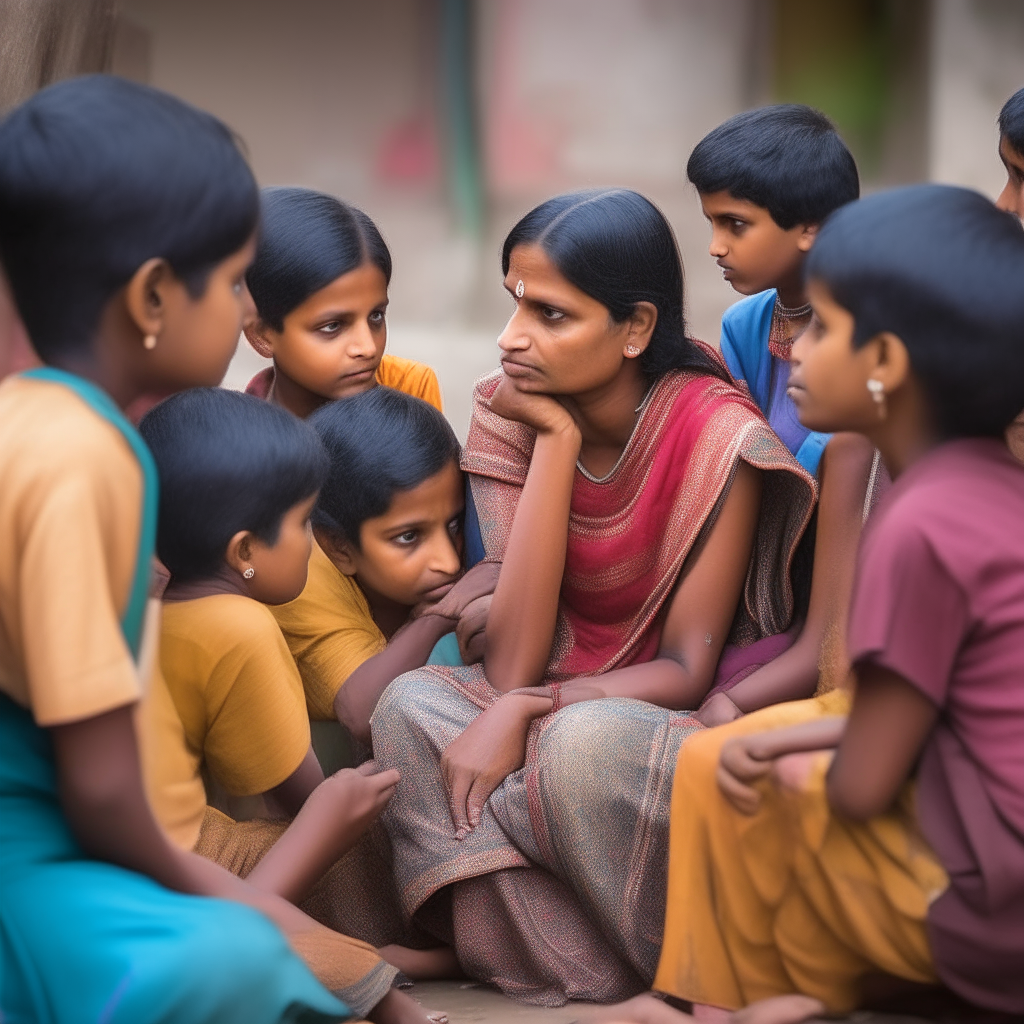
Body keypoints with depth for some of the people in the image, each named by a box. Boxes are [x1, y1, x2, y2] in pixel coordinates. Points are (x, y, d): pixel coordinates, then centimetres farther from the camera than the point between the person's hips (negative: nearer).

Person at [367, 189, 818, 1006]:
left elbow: (687, 671, -14)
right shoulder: (510, 416, -7)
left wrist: (527, 709, -28)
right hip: (561, 706, 4)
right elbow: (511, 663, -18)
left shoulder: (718, 436, -17)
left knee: (583, 743, -36)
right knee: (412, 706, -25)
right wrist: (558, 439, -21)